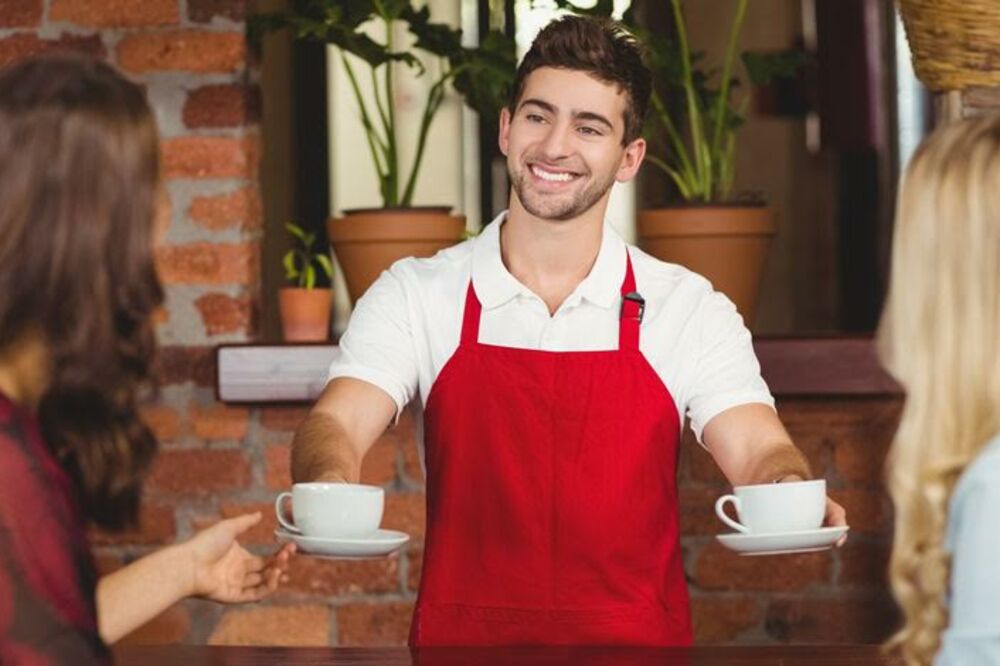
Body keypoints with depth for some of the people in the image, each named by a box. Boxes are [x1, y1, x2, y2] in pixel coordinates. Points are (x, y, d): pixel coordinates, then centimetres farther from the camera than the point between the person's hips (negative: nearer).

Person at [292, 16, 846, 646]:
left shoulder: (688, 308, 5)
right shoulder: (414, 295, 5)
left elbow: (760, 450, -5)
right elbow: (337, 422, -7)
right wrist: (329, 485, -30)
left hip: (638, 640, 0)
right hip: (460, 640, 0)